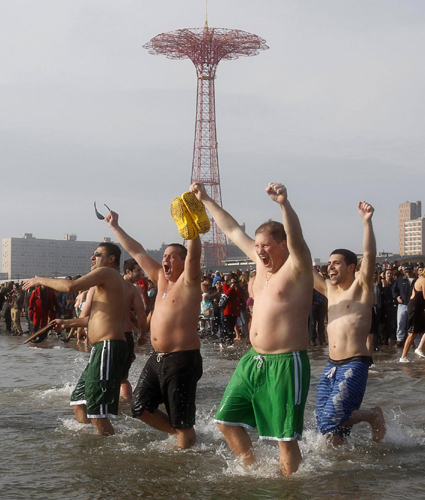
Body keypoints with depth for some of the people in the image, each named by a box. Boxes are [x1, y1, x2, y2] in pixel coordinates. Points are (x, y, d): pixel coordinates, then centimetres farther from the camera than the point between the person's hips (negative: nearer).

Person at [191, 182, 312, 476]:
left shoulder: (296, 267, -9)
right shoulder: (262, 263, 13)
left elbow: (297, 240, -30)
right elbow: (233, 231, 22)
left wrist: (284, 203, -47)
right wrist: (206, 200, 25)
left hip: (286, 364, -8)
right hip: (253, 361, 8)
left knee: (286, 437, -6)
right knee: (227, 420, 11)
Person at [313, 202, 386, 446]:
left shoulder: (361, 287, -2)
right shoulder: (330, 289, 15)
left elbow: (369, 256, -17)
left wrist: (367, 222, -28)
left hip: (355, 365, -6)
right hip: (331, 367, 7)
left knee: (331, 421, -16)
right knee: (326, 427, 1)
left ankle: (373, 415, 8)